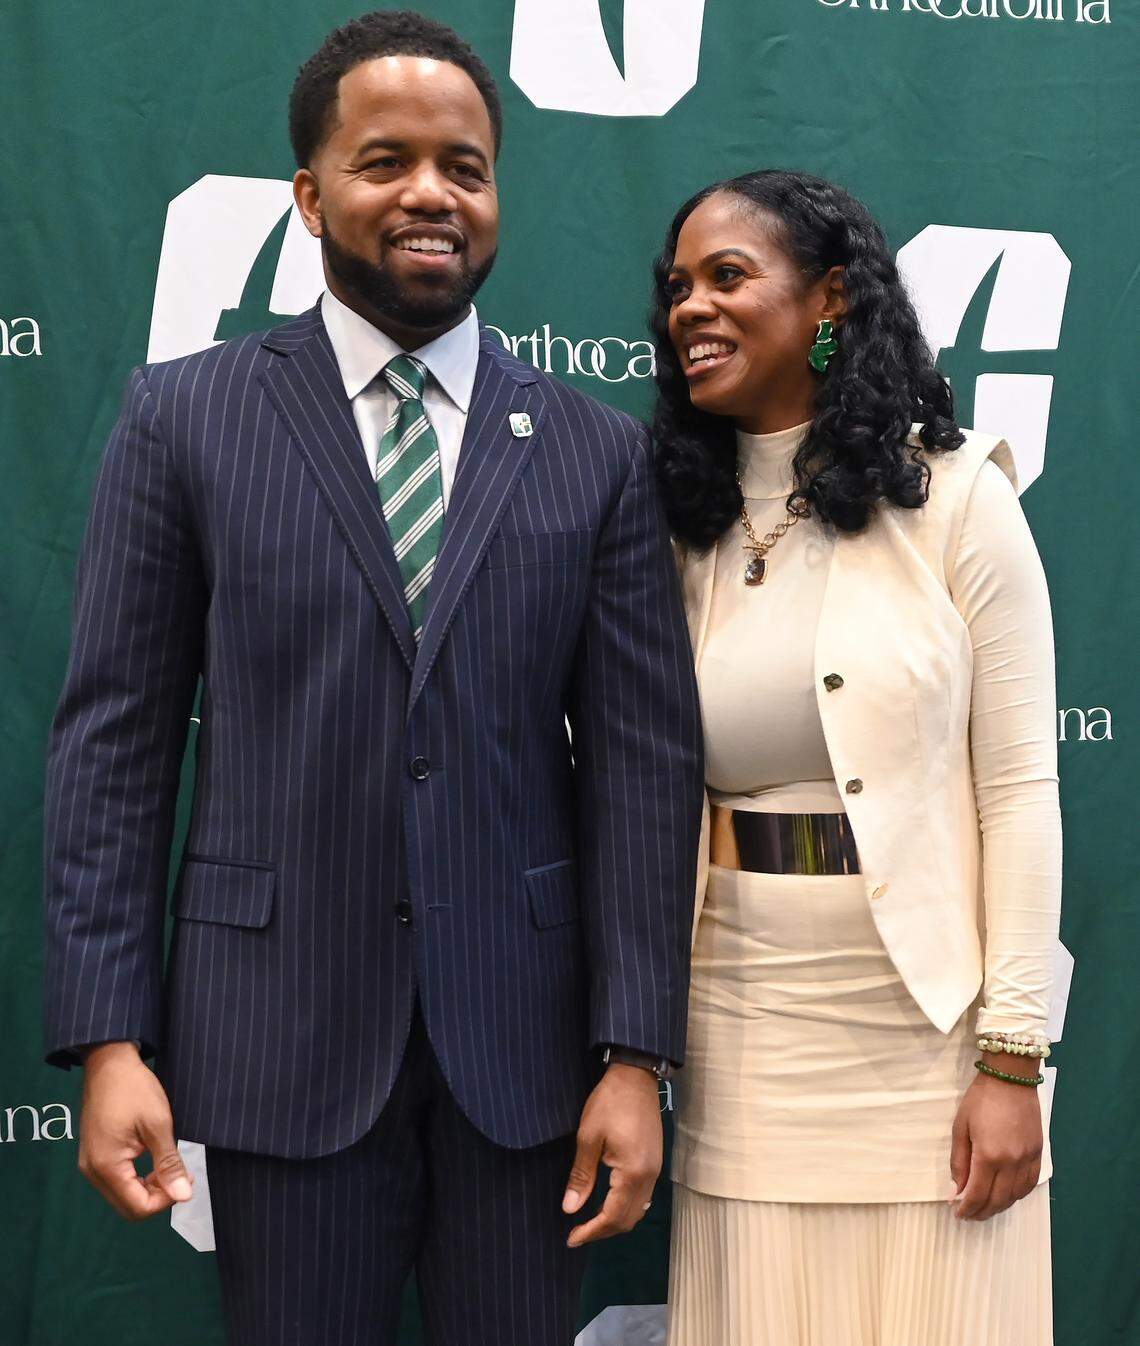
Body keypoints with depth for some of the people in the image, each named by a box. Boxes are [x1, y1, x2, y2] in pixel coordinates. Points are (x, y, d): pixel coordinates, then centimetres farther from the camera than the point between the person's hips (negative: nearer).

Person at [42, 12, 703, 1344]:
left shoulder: (596, 453, 3)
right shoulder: (183, 419, 1)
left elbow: (645, 759, 1)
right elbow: (112, 736, -1)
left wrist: (636, 1052, -4)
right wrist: (106, 1040, -6)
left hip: (519, 1035, 1)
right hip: (281, 1034, -1)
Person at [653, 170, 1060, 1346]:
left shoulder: (951, 493, -4)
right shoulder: (688, 529, 7)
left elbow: (1018, 787, -7)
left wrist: (1012, 1058, -10)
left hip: (924, 1025, -3)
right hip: (744, 1029, 3)